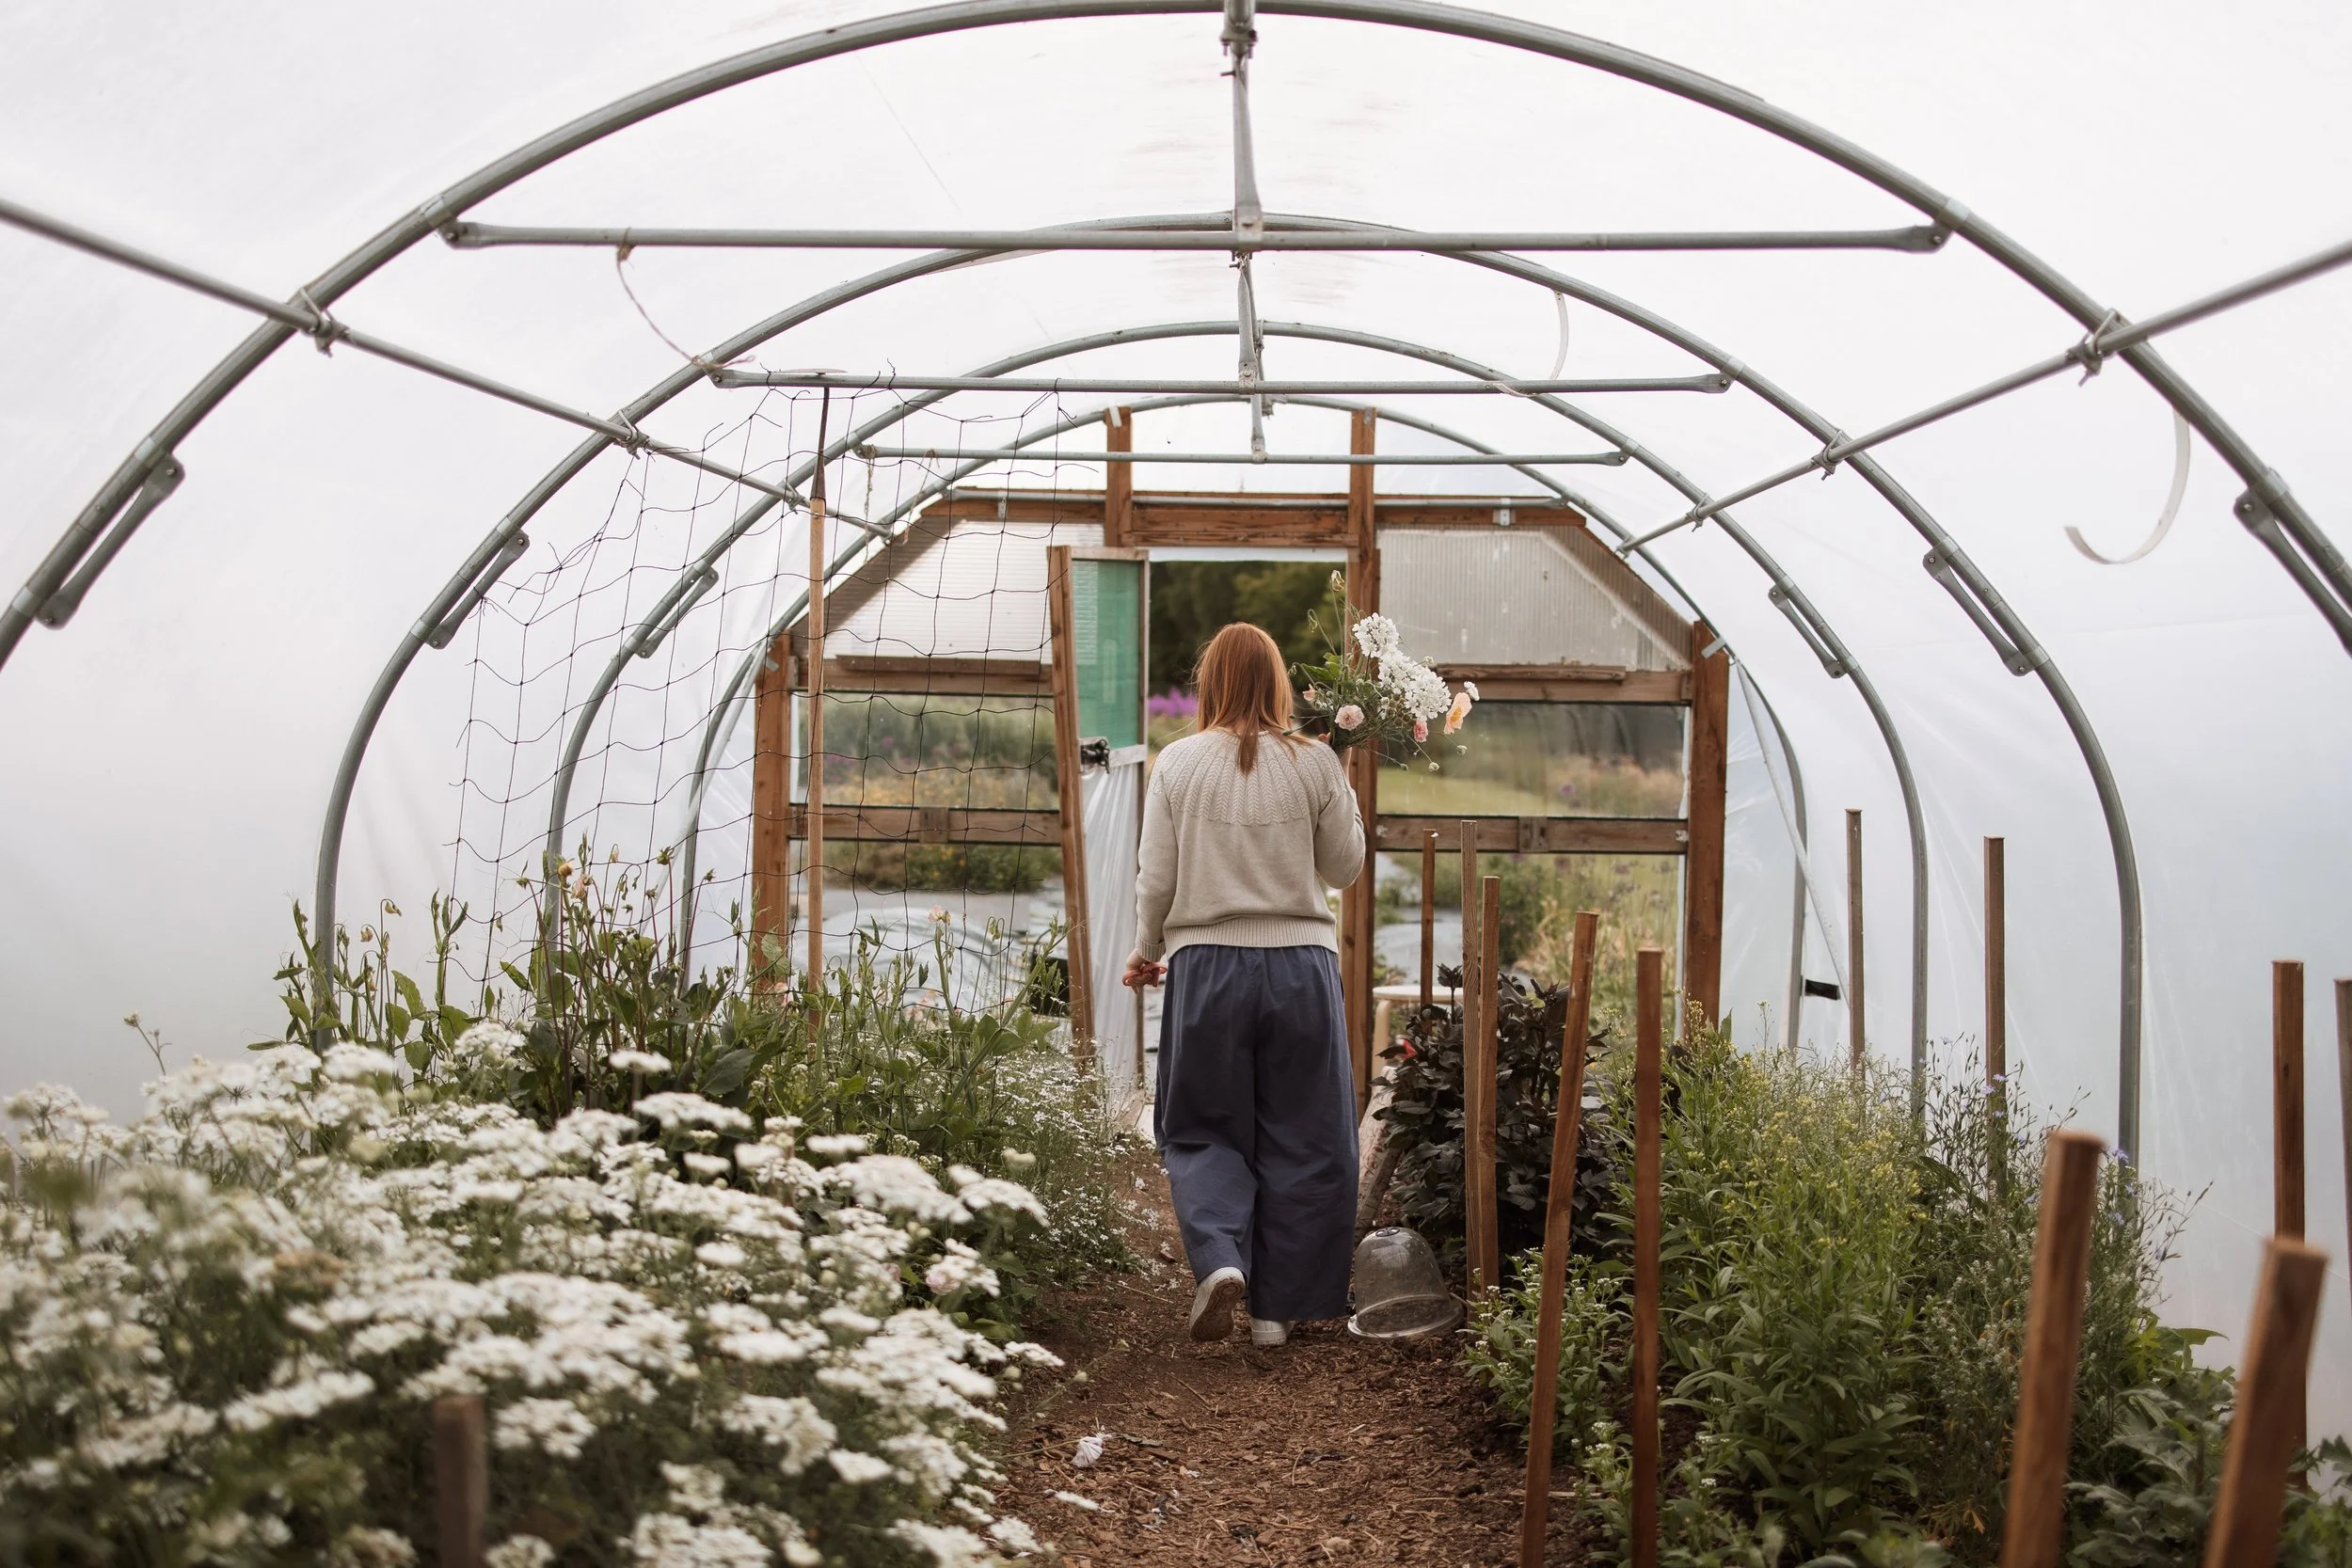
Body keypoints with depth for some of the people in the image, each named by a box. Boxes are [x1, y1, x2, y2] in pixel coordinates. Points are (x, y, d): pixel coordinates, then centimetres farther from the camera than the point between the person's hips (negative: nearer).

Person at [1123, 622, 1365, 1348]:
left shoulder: (1178, 763, -2)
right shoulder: (1314, 763, -2)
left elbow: (1156, 879, 1)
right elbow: (1344, 867, 7)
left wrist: (1147, 952, 17)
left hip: (1208, 966, 0)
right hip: (1301, 963, 0)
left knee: (1201, 1131, 14)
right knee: (1299, 1143, 11)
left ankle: (1220, 1259, -10)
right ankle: (1277, 1307, 16)